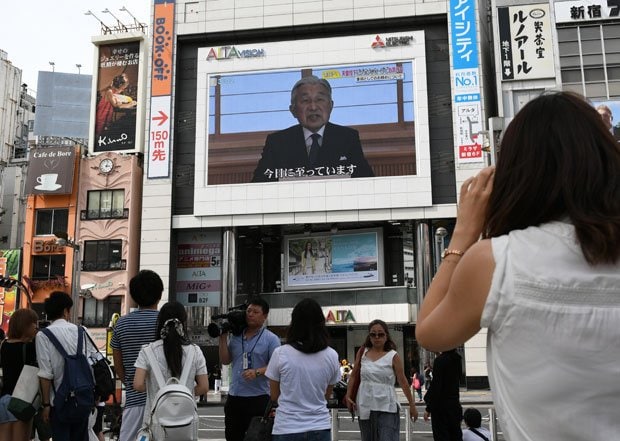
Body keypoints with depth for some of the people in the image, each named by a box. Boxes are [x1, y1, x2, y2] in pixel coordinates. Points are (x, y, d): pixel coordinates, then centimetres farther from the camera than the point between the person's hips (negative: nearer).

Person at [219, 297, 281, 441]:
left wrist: (257, 372, -24)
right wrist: (223, 337, 1)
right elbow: (225, 360, 8)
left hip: (258, 398, -5)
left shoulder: (271, 339, -5)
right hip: (234, 397, 6)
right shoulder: (236, 336, 11)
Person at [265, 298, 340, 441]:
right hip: (320, 428, 2)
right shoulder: (331, 356, -3)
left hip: (287, 429, -2)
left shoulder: (281, 353, -10)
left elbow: (274, 396, 0)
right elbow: (327, 395, 9)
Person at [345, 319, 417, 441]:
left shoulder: (393, 356, -4)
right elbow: (353, 376, 12)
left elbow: (403, 381, -3)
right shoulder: (362, 353, 4)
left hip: (386, 407, -3)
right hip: (365, 406, 3)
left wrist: (412, 404, -2)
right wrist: (348, 396, 3)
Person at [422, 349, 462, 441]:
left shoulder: (440, 360, -16)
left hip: (441, 406, -7)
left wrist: (428, 408, -13)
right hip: (455, 403, 7)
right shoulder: (457, 359, 5)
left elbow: (436, 386, -17)